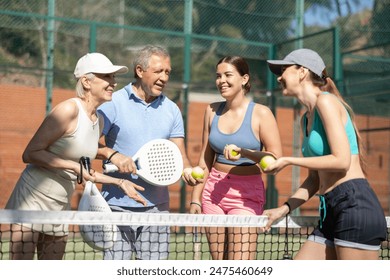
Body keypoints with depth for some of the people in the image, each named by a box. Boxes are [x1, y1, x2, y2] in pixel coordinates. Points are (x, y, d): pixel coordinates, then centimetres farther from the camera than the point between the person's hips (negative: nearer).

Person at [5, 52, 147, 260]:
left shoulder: (99, 120, 9)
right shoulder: (69, 110, -16)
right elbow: (30, 154, -17)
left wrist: (120, 182, 13)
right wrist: (73, 166, -21)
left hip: (61, 208, 8)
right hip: (32, 202, -8)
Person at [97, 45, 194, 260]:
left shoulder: (171, 110, 10)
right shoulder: (113, 104, -3)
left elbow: (179, 156, 9)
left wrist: (188, 171, -12)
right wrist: (112, 154, -22)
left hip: (156, 206, 4)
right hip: (118, 204, -3)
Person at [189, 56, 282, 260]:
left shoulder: (260, 113, -5)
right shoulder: (212, 111, 9)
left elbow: (276, 158, -9)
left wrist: (245, 152, -24)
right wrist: (196, 198, 12)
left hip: (246, 193, -4)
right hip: (214, 191, 5)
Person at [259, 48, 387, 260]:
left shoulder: (326, 101, -7)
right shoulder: (306, 119, 19)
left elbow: (341, 161, -16)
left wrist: (288, 161, -10)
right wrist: (285, 208, 9)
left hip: (355, 205, -9)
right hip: (330, 212, 9)